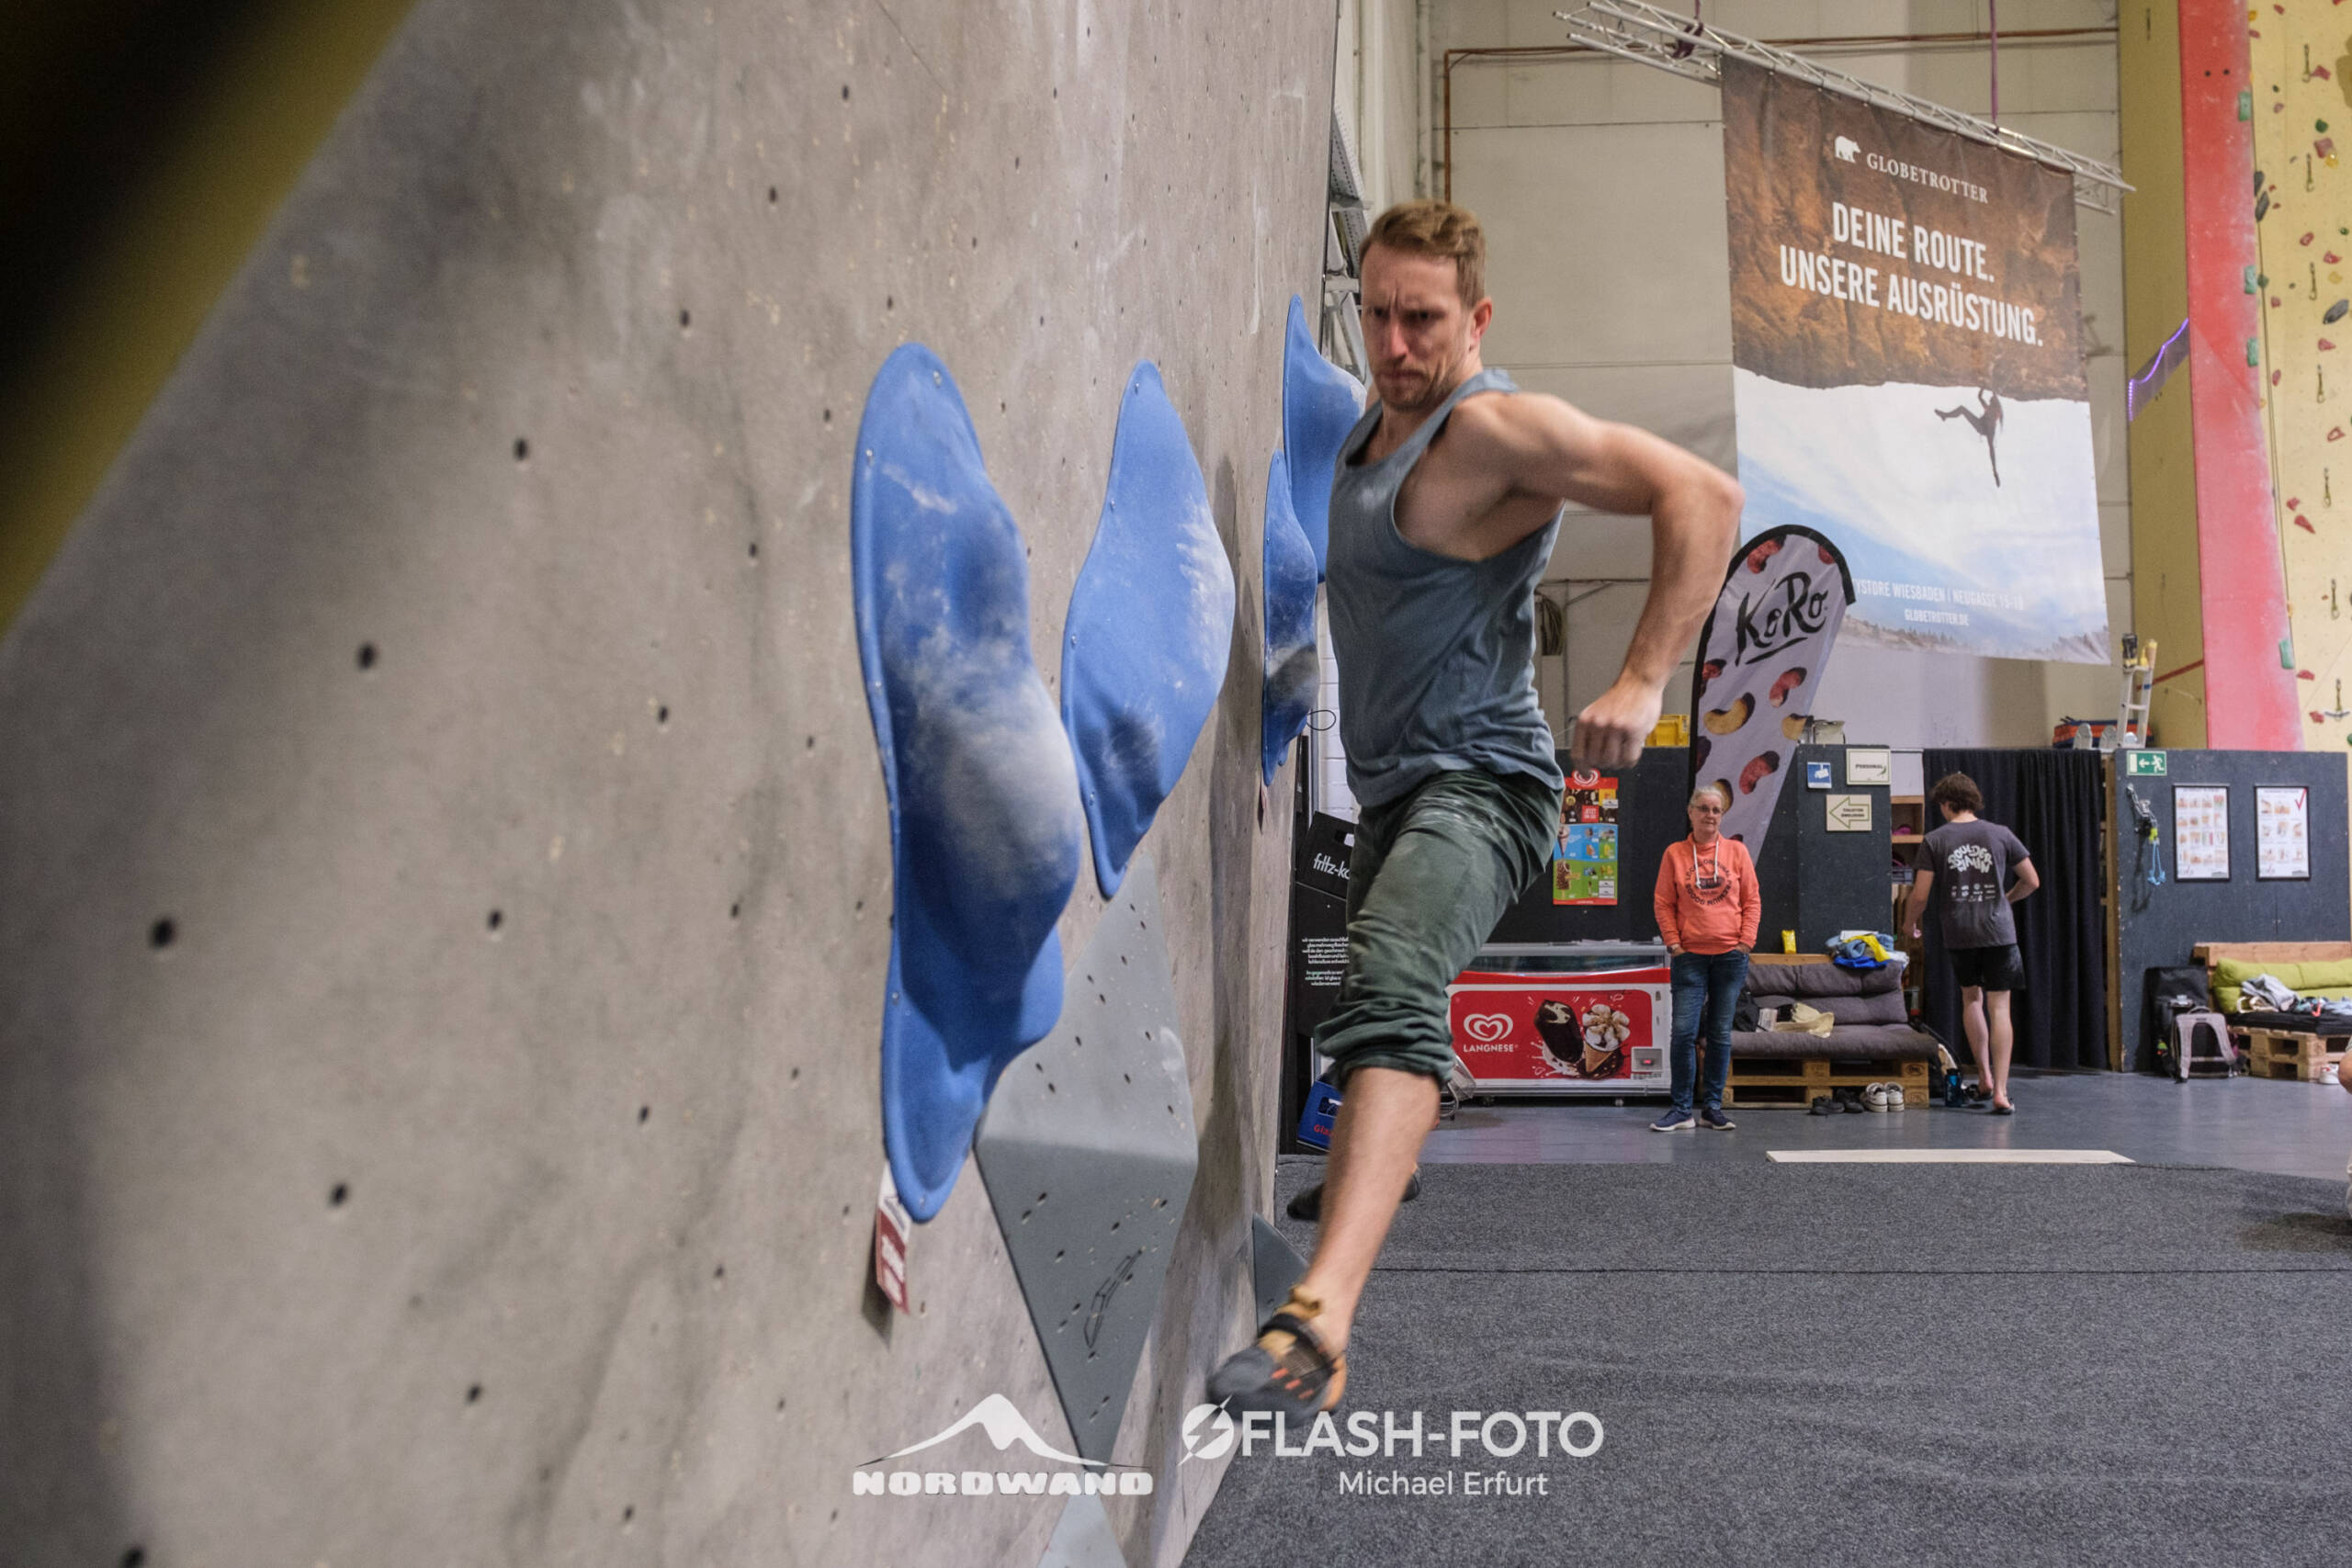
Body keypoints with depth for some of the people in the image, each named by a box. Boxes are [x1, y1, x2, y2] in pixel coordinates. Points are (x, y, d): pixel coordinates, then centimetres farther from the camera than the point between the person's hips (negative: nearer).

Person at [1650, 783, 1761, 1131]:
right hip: (1690, 956, -1)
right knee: (1684, 1031, -5)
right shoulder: (1675, 854, 4)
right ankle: (1681, 1110, 1)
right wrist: (1673, 943, -5)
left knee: (1720, 1033, 6)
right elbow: (1664, 904, 4)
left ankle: (1713, 1108, 13)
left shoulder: (1736, 851, 5)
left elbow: (1752, 902, 7)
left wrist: (1745, 942, -2)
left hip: (1730, 956, 1)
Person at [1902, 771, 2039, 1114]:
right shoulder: (2000, 835, 1)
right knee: (1999, 1009, 0)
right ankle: (2000, 1090, -5)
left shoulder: (1934, 841, -3)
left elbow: (1920, 895, -5)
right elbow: (2031, 881, 8)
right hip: (1998, 931, 0)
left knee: (1971, 998, 22)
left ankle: (1984, 1075, 22)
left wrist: (1910, 923, 14)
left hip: (1959, 933, 0)